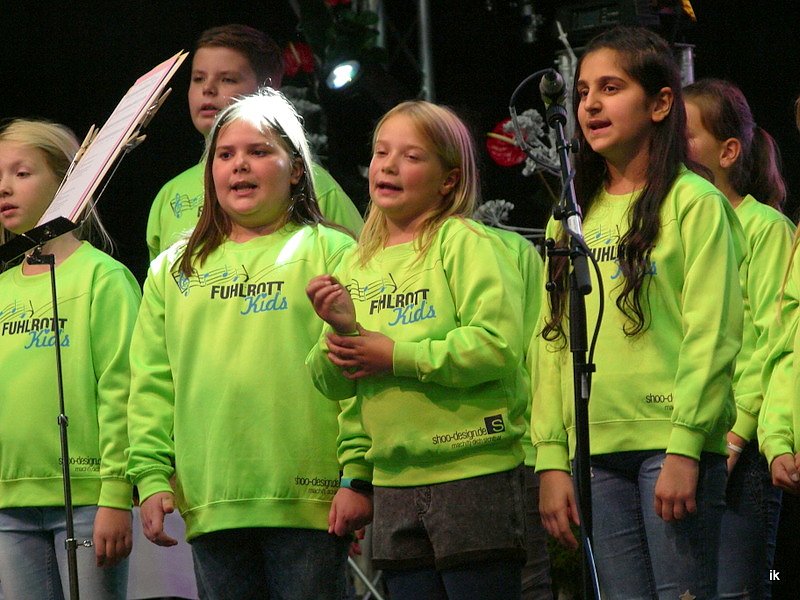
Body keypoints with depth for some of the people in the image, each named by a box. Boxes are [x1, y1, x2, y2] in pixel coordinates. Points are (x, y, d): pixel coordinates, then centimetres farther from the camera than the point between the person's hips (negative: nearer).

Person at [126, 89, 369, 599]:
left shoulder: (331, 253, 5)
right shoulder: (174, 269, 18)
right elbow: (152, 384, 14)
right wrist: (151, 476, 3)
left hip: (309, 501, -4)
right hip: (211, 507, 4)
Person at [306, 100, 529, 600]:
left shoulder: (464, 243, -5)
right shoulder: (356, 265, 14)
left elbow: (497, 346, -18)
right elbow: (334, 383, 14)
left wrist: (396, 356, -14)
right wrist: (340, 330, -7)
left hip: (473, 472, -6)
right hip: (395, 480, 6)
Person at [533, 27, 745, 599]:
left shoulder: (695, 204, -1)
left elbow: (713, 332, -8)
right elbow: (553, 342, 15)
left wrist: (685, 447, -16)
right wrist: (552, 459, 6)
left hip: (671, 444, -5)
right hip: (597, 452, 5)